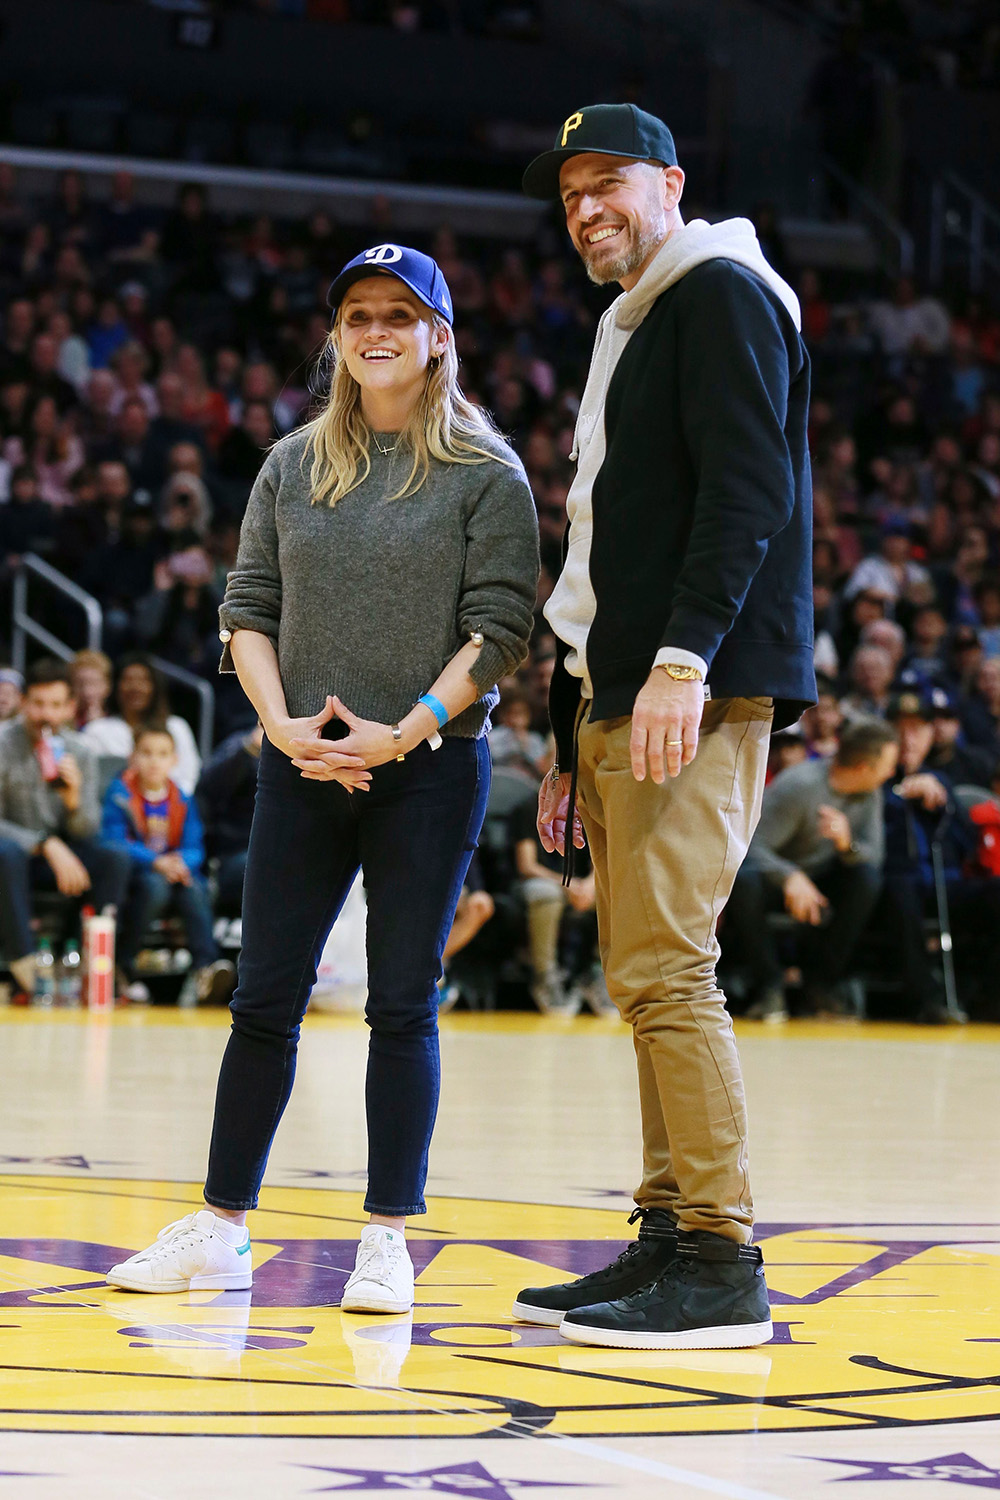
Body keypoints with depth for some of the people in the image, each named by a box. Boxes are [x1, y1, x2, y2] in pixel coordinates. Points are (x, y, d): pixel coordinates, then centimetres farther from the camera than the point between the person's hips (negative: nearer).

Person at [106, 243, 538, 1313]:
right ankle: (222, 1228, 13)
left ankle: (387, 1239, 8)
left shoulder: (485, 475, -1)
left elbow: (499, 630, -6)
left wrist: (406, 733, -16)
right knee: (264, 1000, 5)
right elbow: (248, 607, 9)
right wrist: (281, 721, -7)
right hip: (303, 767, 3)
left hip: (430, 768, -3)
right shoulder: (293, 466, 10)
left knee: (402, 1007, 1)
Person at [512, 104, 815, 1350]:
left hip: (696, 692, -10)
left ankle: (722, 1267, -13)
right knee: (645, 976, 9)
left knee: (663, 968, -14)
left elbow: (749, 490, -16)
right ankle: (669, 1238, 13)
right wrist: (575, 741, 23)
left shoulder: (721, 294, -4)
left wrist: (684, 659, -25)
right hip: (617, 697, 10)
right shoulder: (628, 335, 26)